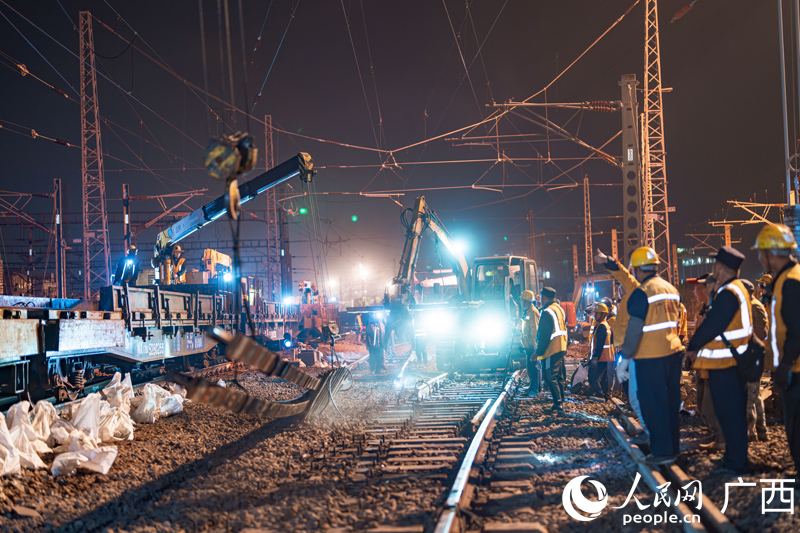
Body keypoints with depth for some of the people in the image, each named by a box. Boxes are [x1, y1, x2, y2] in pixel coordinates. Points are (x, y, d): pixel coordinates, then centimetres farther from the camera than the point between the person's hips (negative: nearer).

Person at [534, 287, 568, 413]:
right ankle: (560, 401, 21)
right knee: (559, 376, 15)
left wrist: (539, 352, -14)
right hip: (561, 348, 10)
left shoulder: (547, 312, -16)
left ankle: (558, 404, -9)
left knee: (550, 377, -7)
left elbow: (544, 335, -19)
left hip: (551, 350, -10)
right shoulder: (559, 309, 14)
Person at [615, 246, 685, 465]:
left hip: (650, 357, -8)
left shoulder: (642, 293, -14)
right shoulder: (672, 289, 10)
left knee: (653, 404, 0)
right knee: (671, 401, 15)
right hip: (674, 352, 8)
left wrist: (624, 359, -12)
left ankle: (662, 451, 3)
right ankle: (673, 446, 23)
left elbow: (634, 330, -16)